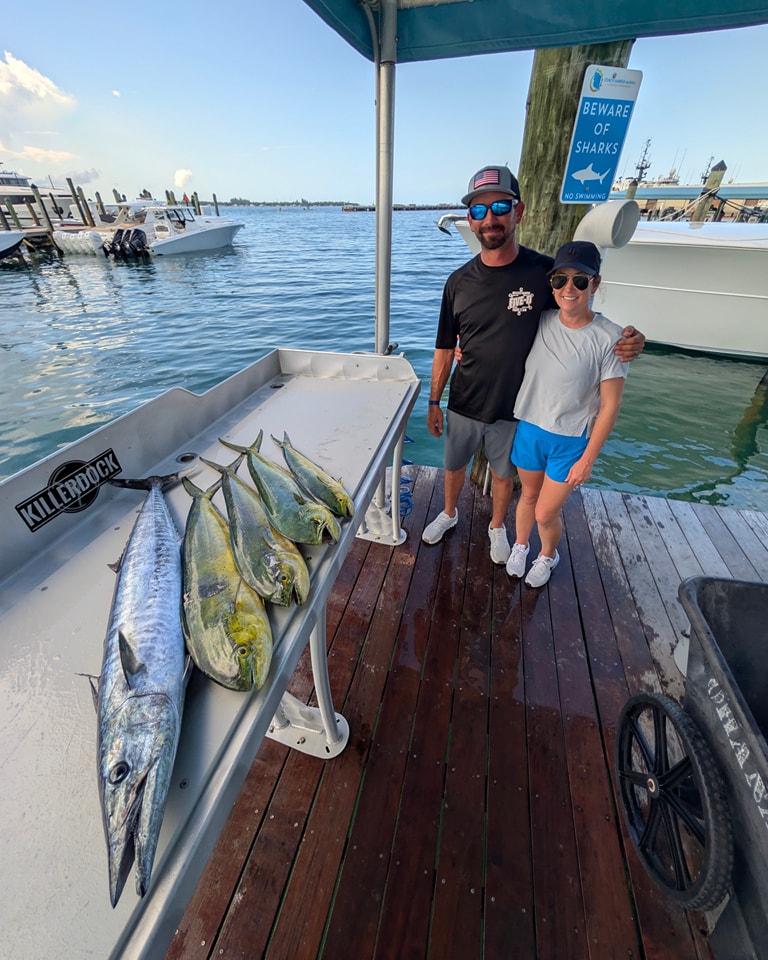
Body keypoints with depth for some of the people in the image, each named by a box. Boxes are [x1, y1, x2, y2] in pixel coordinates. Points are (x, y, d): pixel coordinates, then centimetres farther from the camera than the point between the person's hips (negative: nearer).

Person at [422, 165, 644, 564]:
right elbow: (445, 348, 0)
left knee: (503, 474, 17)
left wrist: (627, 339, -19)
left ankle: (497, 526, 44)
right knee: (453, 466, 18)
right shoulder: (459, 282, -5)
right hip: (462, 406, 2)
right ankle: (448, 514, 47)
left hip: (512, 409, -1)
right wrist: (434, 402, 1)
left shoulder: (544, 272, -9)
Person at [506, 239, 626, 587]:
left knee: (546, 514, 6)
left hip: (572, 440, -3)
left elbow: (609, 406, -12)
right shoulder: (540, 322, -5)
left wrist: (587, 459, -11)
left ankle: (548, 556, 40)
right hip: (528, 428, 3)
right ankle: (520, 546, 49)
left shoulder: (608, 337, -15)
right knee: (529, 495, 22)